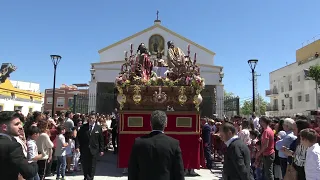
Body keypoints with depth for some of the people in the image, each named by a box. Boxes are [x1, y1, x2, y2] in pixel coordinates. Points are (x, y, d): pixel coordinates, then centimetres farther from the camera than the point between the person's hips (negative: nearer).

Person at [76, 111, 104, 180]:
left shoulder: (99, 128, 0)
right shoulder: (83, 127, 1)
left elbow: (101, 140, 3)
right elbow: (79, 137, 1)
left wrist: (101, 150, 0)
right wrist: (78, 146, -11)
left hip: (94, 150, -1)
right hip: (84, 150, 1)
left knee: (92, 166, 6)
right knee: (84, 165, 9)